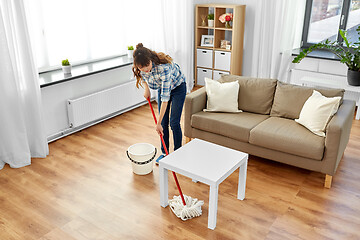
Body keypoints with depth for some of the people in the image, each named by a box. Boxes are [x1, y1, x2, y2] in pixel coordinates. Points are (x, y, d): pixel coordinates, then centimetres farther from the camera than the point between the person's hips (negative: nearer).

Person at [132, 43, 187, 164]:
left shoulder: (163, 67, -43)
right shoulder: (139, 68, -25)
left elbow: (165, 97, -40)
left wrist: (158, 123, -37)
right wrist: (146, 88, -17)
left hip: (177, 87, -5)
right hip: (162, 87, 5)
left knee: (174, 122, -6)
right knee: (164, 123, 5)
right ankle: (164, 153, 21)